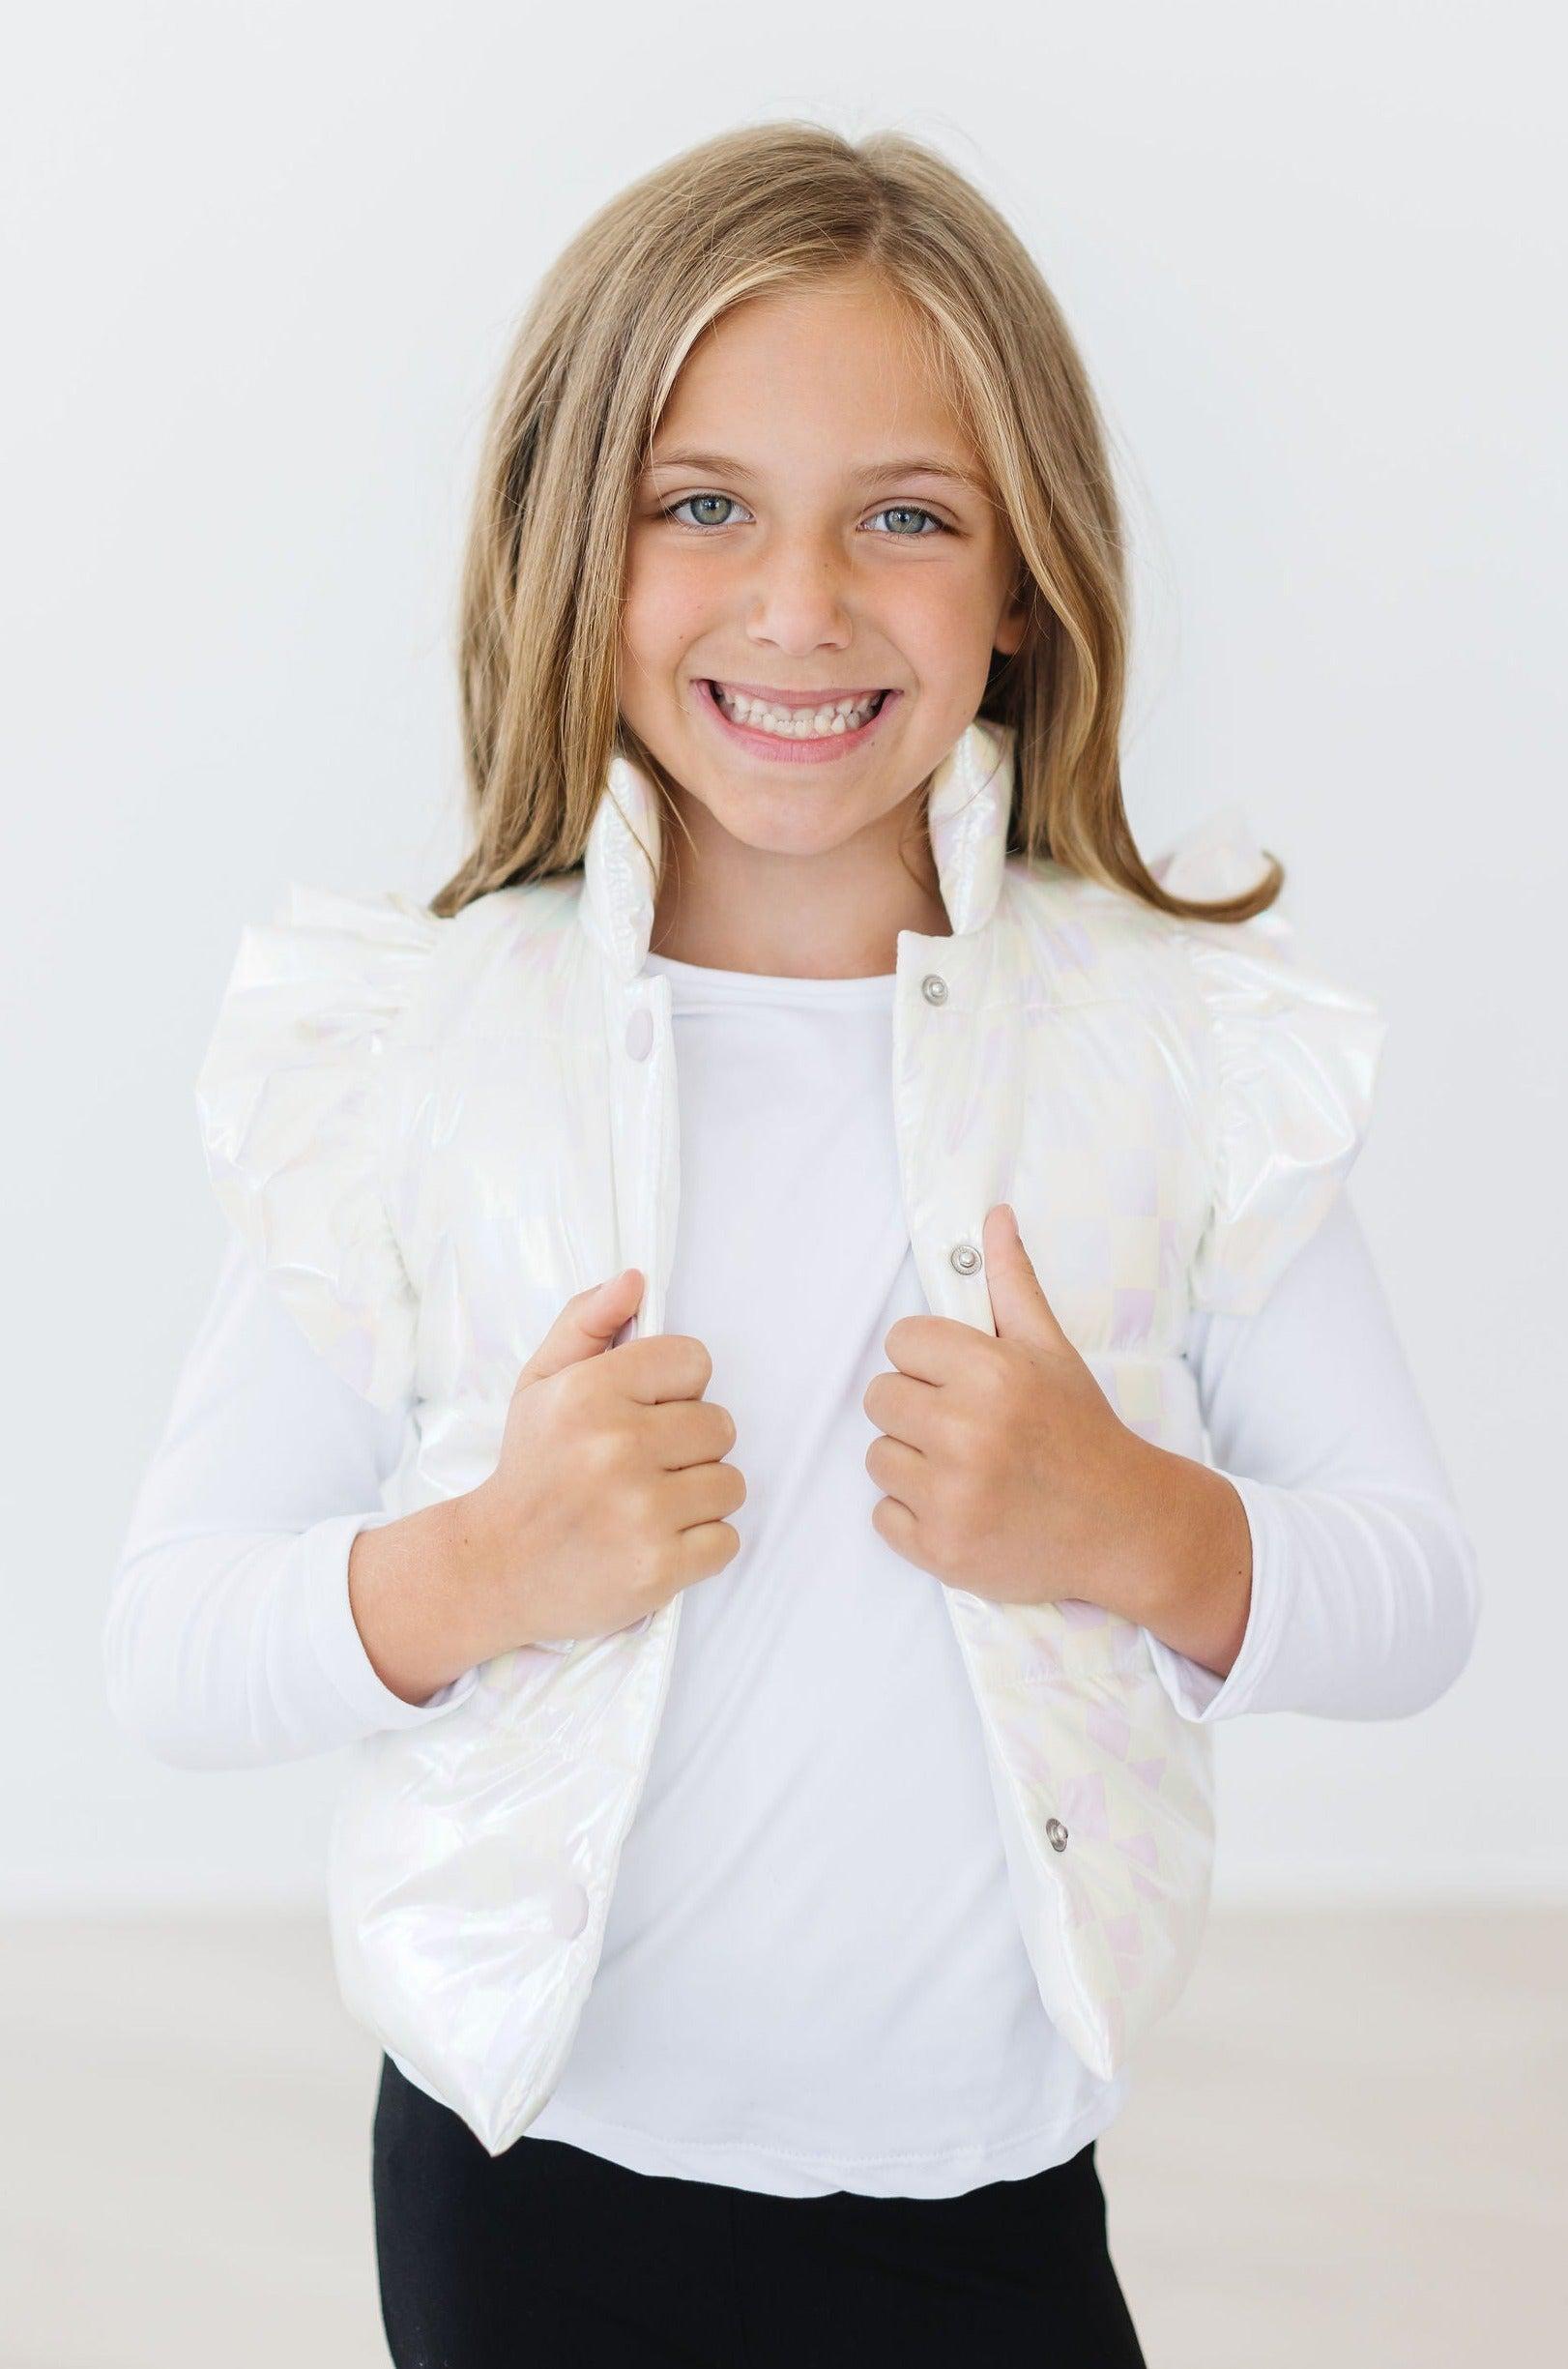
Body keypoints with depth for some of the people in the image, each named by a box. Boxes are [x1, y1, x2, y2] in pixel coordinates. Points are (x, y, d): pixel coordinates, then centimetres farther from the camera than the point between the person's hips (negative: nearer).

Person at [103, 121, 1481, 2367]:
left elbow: (1420, 1591, 0)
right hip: (531, 2183, 0)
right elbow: (165, 1650, -5)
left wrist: (1138, 1528, -19)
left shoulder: (1186, 1037, -4)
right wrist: (480, 1569, -23)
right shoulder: (410, 1044, -7)